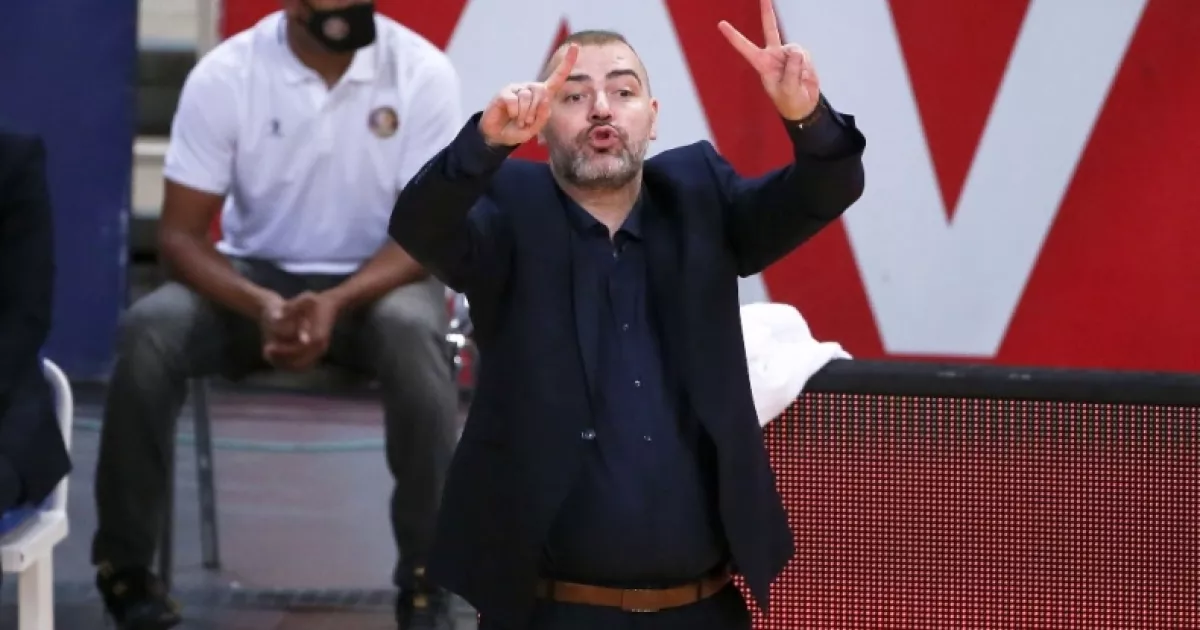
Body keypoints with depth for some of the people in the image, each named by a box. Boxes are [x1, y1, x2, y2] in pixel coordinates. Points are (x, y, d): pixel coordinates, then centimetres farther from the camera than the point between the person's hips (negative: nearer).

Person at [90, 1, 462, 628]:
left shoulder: (422, 71, -14)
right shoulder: (223, 75, -13)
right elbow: (180, 232, -11)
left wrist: (336, 303, -31)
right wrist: (260, 305, -31)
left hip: (377, 278, -1)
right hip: (255, 276, 1)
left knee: (411, 331, -36)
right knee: (149, 330, -28)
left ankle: (426, 571, -23)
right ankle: (125, 564, -12)